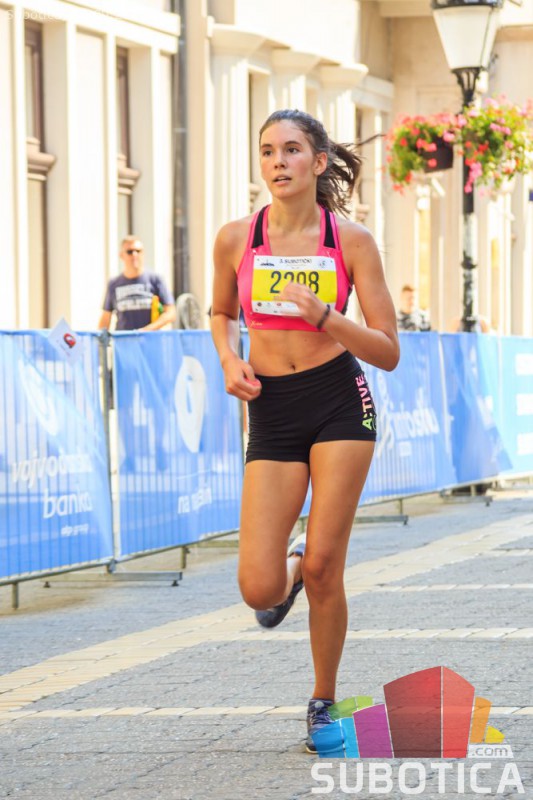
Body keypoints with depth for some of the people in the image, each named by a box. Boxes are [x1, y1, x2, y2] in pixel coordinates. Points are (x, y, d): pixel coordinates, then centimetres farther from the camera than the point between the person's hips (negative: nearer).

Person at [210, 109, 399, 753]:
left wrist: (321, 315, -19)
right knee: (258, 591, -8)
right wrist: (230, 362, -1)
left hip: (340, 405, -1)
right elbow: (220, 313, 20)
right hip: (272, 414, 2)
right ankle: (288, 570, 31)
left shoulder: (351, 241, -5)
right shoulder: (236, 239, -1)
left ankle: (324, 702, 17)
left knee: (323, 568, -6)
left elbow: (388, 353, -4)